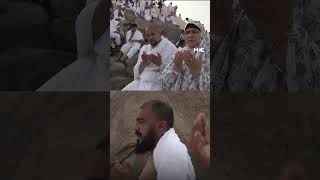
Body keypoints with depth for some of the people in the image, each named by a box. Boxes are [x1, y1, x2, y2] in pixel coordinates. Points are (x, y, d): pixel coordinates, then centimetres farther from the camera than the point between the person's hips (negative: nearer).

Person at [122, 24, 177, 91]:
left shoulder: (170, 48, 0)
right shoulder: (144, 48, 16)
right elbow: (137, 71, 8)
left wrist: (160, 64, -25)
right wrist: (144, 63, -12)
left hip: (157, 84, -5)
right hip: (141, 82, 5)